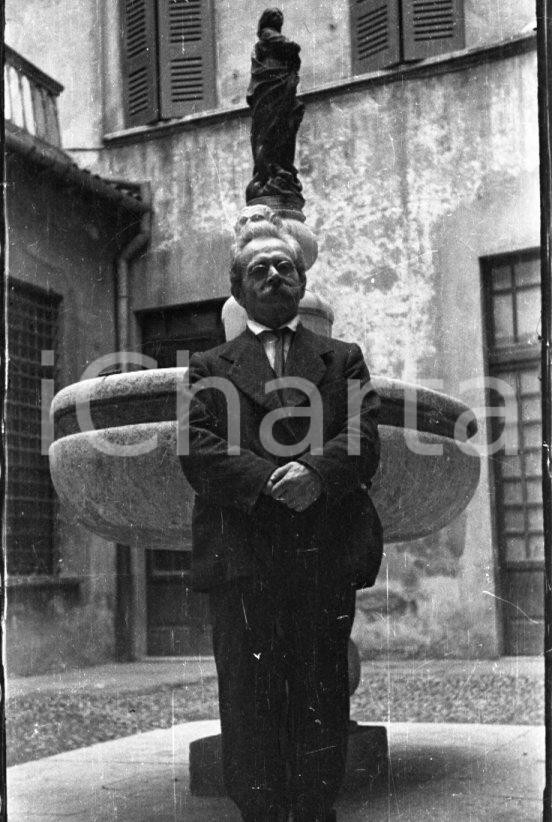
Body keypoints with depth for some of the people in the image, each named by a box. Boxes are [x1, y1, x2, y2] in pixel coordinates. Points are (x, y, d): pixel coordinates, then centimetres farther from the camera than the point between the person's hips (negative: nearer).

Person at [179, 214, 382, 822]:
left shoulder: (343, 359, 18)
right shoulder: (210, 367, 16)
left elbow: (364, 440, 4)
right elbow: (198, 451, 1)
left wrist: (316, 473, -16)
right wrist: (269, 480, -14)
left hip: (326, 558, 1)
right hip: (240, 557, 0)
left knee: (322, 704, 3)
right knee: (249, 706, 1)